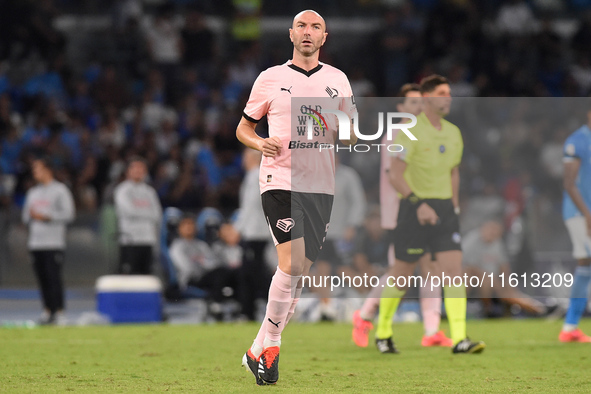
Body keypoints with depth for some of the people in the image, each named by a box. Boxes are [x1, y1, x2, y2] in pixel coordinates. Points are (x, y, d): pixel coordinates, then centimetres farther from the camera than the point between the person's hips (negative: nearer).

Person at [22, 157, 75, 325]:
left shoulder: (60, 190, 0)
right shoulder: (33, 192, 20)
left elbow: (68, 214, -7)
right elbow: (26, 216, 22)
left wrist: (46, 216, -13)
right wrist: (30, 215, -1)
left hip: (54, 243, -6)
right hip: (35, 242, 6)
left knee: (54, 277, -11)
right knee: (42, 278, 4)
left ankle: (59, 312, -9)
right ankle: (48, 310, 10)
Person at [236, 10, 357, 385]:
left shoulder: (337, 80, 12)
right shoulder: (271, 78, 5)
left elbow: (352, 136, 16)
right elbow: (243, 128, 13)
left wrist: (343, 130, -8)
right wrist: (261, 143, -9)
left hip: (321, 185, 4)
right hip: (280, 181, -4)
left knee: (300, 272, 4)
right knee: (292, 263, -20)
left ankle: (261, 350, 16)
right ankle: (268, 345, -10)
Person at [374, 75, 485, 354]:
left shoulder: (453, 133, 10)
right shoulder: (410, 131, -11)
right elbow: (395, 174, -16)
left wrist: (454, 204, 16)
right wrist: (419, 204, -25)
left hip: (445, 208, 5)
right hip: (414, 207, -5)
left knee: (454, 270, -9)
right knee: (402, 274, 5)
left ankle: (459, 339, -14)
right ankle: (383, 332, 25)